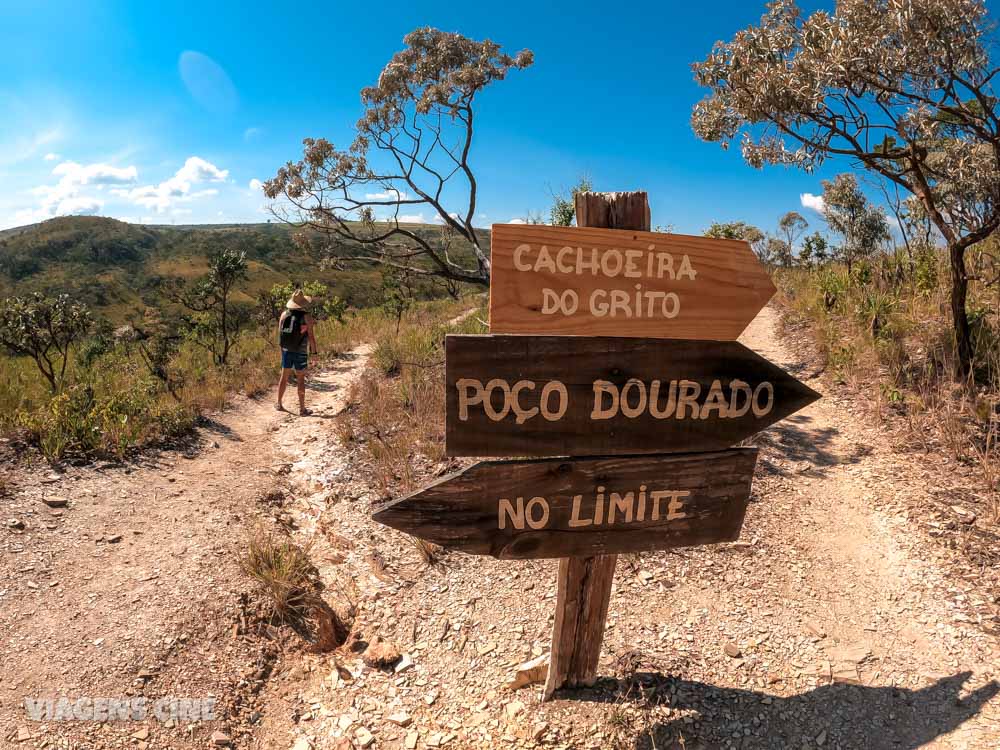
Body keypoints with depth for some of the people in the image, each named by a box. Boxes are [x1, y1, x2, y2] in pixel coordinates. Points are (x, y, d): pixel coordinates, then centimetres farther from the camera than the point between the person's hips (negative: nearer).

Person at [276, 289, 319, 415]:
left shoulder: (284, 314, 0)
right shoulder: (306, 317, -12)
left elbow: (279, 332, 6)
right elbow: (311, 336, -13)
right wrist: (314, 352, -5)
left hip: (286, 351, 4)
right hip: (300, 352, -4)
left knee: (284, 377, 16)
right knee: (300, 380, 2)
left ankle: (279, 404, 24)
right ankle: (302, 409, 5)